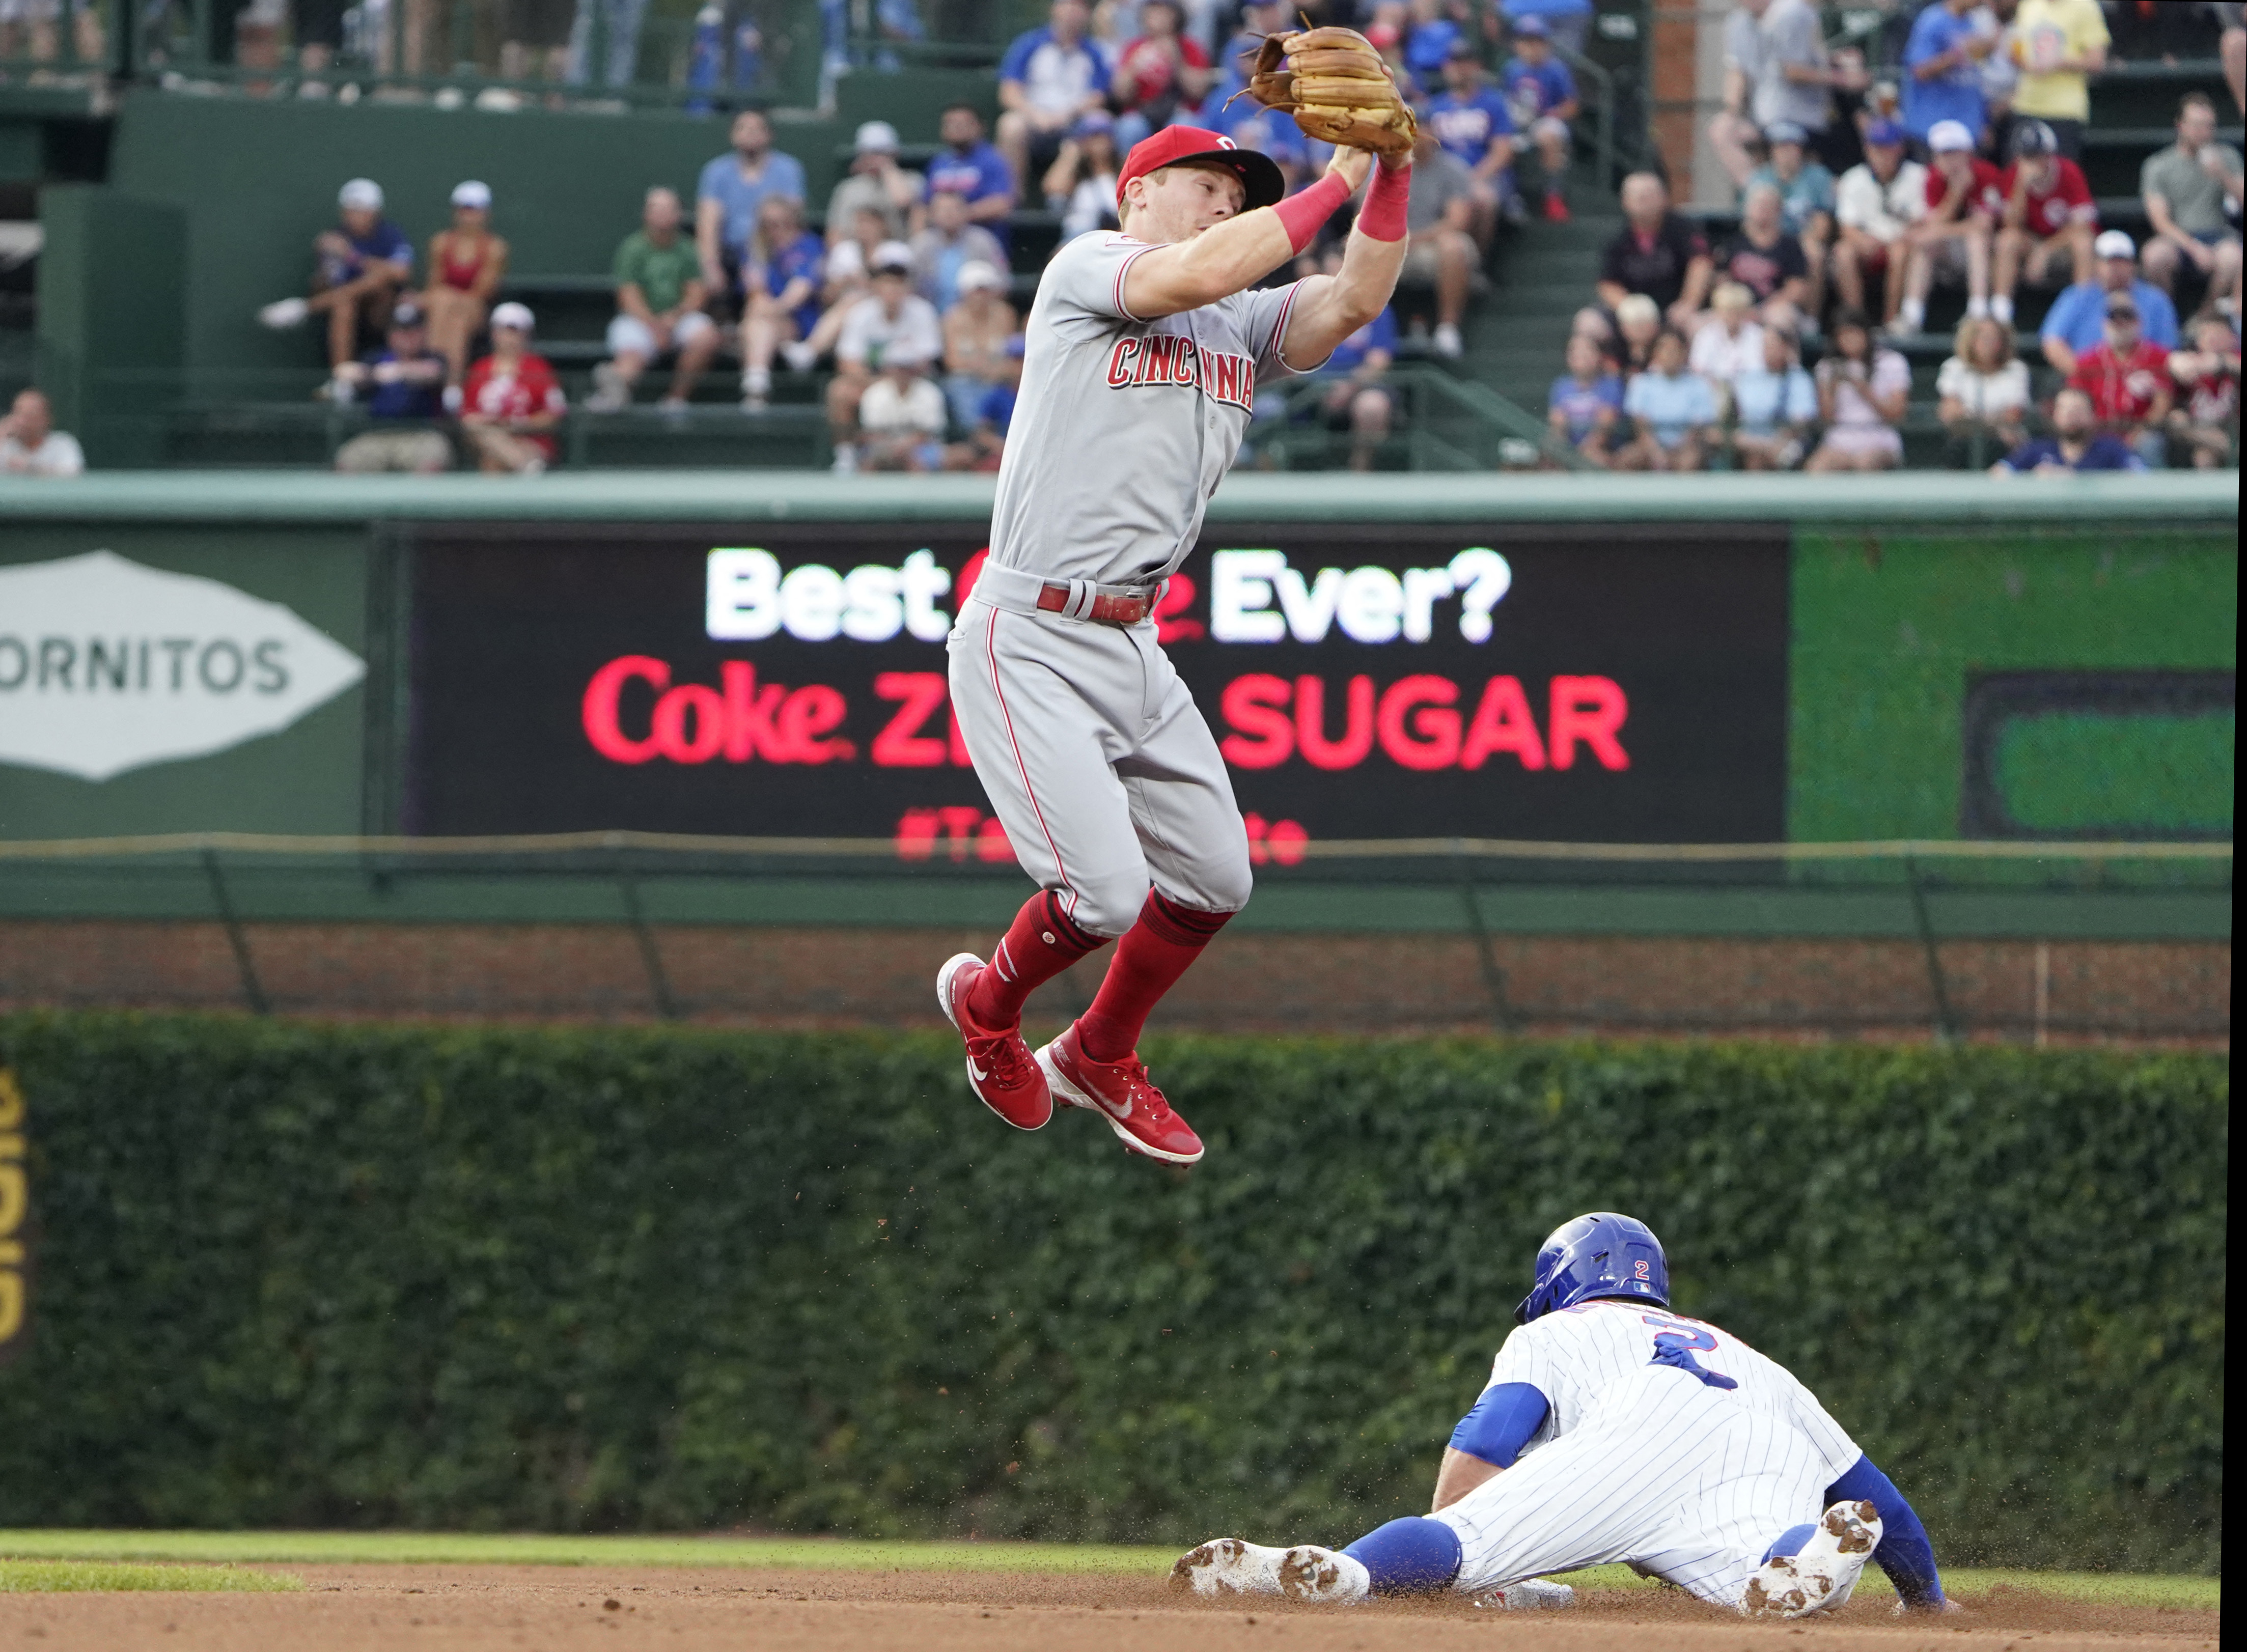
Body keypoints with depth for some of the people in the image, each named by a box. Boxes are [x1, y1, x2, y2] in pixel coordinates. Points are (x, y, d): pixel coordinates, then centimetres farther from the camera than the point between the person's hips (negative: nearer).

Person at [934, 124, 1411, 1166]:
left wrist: (1393, 170, -15)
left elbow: (1353, 300, -4)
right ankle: (988, 1000, 17)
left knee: (1213, 880, 11)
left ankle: (1099, 1058, 35)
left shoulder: (1246, 327, 15)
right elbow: (1202, 273, -24)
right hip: (1031, 643, -8)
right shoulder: (1086, 269, -4)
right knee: (1108, 892, -15)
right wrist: (1337, 182, -18)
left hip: (1133, 646, 8)